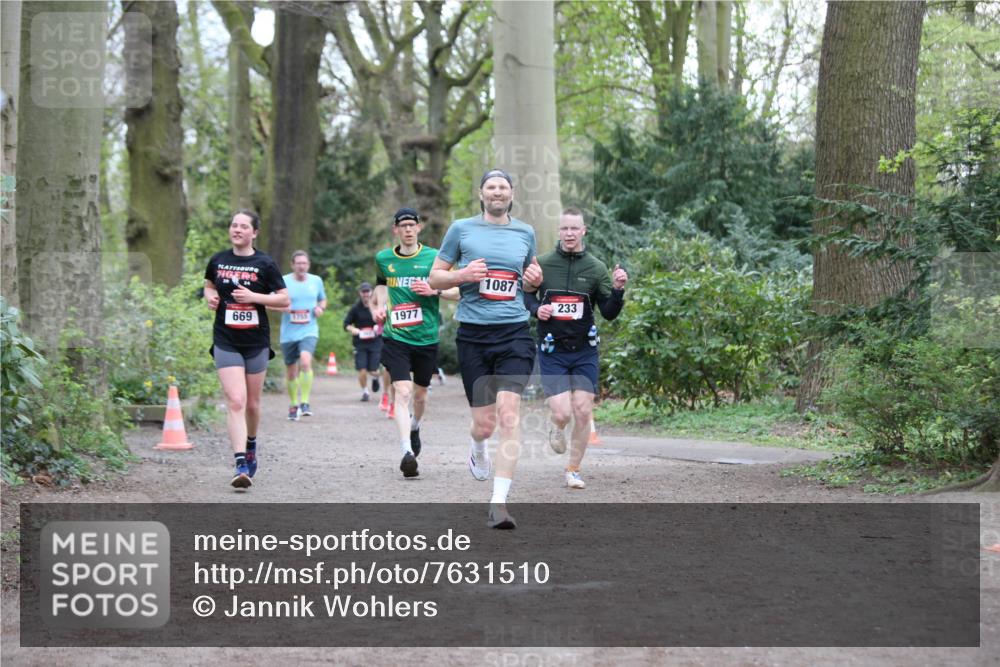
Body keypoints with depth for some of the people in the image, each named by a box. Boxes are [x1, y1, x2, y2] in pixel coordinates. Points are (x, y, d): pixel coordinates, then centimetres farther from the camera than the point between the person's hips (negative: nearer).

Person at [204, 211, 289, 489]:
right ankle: (241, 465, -19)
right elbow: (209, 284, 24)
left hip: (256, 342, 0)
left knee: (252, 404, 12)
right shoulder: (218, 260, 5)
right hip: (226, 342, 0)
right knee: (235, 401, -14)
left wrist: (254, 297, -17)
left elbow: (284, 300, -4)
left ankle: (251, 445, 42)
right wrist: (209, 296, 1)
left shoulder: (264, 264, -4)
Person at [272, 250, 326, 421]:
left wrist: (320, 308, -1)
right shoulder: (284, 281, -1)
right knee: (291, 371, 8)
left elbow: (323, 300, 22)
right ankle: (293, 405, 29)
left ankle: (305, 403, -17)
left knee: (305, 361, -26)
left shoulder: (316, 281, 7)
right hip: (288, 333, 1)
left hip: (309, 331, 0)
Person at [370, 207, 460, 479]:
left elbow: (458, 292, 1)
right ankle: (407, 452, -25)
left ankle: (414, 427, 48)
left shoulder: (434, 257, -2)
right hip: (395, 337, 0)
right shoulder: (383, 259, 5)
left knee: (420, 393, 15)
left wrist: (435, 291, -16)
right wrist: (378, 306, 10)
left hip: (426, 337, 1)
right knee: (402, 391, -17)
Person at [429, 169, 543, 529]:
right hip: (473, 334, -1)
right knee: (484, 423, 1)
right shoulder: (461, 229, 6)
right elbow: (435, 277, 9)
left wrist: (535, 280, 3)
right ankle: (477, 448, 41)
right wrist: (463, 275, -10)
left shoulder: (525, 232, 13)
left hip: (514, 332, 1)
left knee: (509, 413, -15)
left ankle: (499, 502, -14)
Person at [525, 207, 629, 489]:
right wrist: (536, 308, -7)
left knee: (583, 412, -4)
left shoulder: (596, 268, -1)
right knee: (562, 413, -12)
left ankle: (574, 470, 14)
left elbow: (609, 313, 0)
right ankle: (556, 429, 27)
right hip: (552, 352, -1)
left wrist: (618, 290, -18)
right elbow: (525, 294, 15)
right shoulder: (542, 264, -2)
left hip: (585, 351, 1)